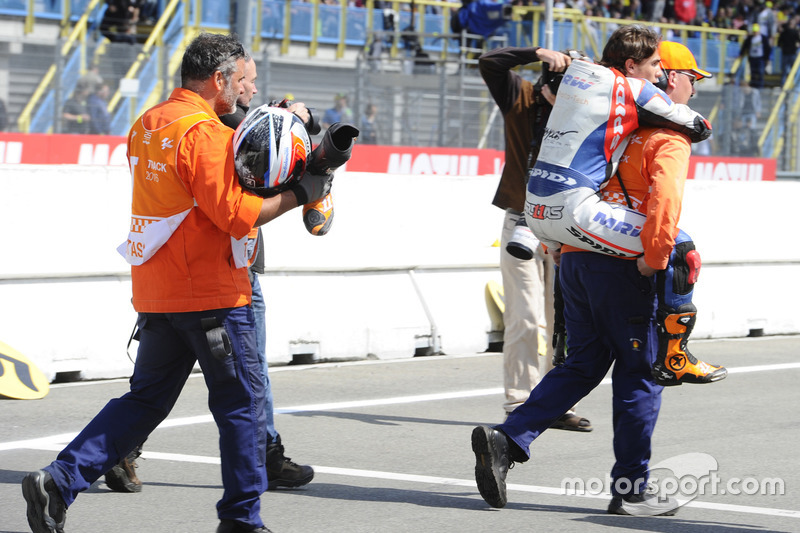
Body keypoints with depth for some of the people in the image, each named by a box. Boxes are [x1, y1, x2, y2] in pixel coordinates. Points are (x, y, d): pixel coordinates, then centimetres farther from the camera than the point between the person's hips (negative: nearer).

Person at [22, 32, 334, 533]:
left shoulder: (145, 126, 12)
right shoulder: (204, 132, -16)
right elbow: (235, 215, -21)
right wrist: (297, 196, -10)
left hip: (155, 293, 8)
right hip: (211, 293, -8)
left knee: (146, 399, 14)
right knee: (243, 401, 4)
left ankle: (59, 481, 4)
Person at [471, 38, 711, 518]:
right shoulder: (669, 135, -7)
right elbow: (665, 194, -24)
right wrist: (654, 257, -19)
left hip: (576, 257, 8)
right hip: (620, 264, -8)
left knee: (584, 364, 13)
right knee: (640, 373, 2)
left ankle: (508, 440, -2)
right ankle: (631, 491, 5)